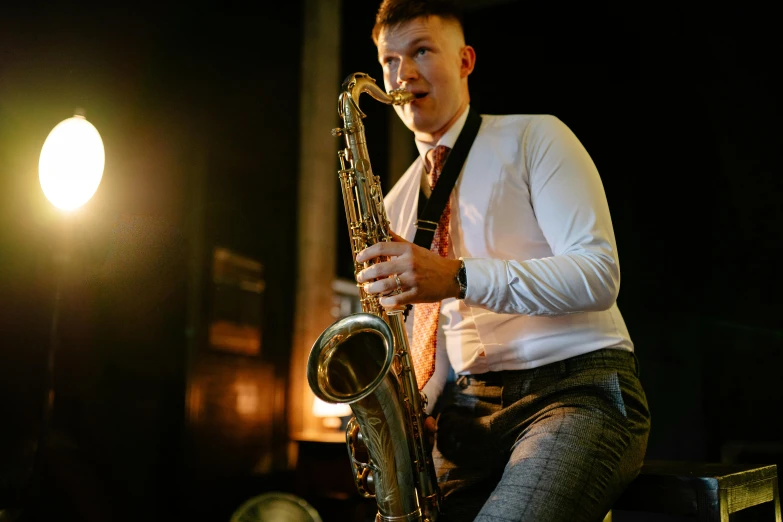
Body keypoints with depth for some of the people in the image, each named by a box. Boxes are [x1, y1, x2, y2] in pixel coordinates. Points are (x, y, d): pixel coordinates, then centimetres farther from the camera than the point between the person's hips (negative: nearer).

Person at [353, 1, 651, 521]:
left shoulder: (534, 137, 0)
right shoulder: (398, 203, 16)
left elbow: (598, 274, -11)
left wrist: (457, 277, -23)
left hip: (577, 387, -4)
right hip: (468, 407, 5)